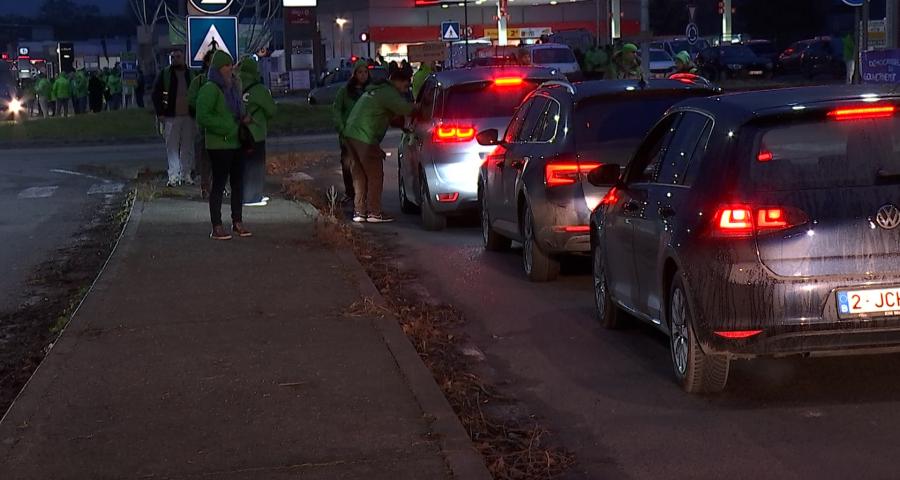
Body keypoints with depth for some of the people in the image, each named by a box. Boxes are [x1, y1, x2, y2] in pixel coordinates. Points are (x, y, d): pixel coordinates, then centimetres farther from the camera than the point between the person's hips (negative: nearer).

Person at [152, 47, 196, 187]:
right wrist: (160, 113, -4)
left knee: (188, 146, 6)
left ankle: (186, 174, 16)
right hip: (171, 117, -2)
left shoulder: (191, 74, 9)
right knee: (172, 147, -4)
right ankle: (173, 176, -4)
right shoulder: (165, 74, 2)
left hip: (188, 116, 2)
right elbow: (156, 94, 3)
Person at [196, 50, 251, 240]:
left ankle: (237, 222, 21)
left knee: (238, 182, 11)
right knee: (219, 184, -4)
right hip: (219, 144, -8)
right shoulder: (210, 89, -13)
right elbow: (202, 117, -19)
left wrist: (244, 119, 7)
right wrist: (226, 128, -18)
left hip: (236, 143, 8)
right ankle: (217, 228, 1)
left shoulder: (234, 87, 13)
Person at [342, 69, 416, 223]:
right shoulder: (389, 93, -7)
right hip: (365, 137, -10)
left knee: (360, 175, 14)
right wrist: (416, 107, -2)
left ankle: (359, 212, 15)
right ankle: (374, 213, 0)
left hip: (351, 133, 10)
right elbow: (404, 109, -21)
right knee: (375, 175, -2)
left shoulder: (375, 90, 25)